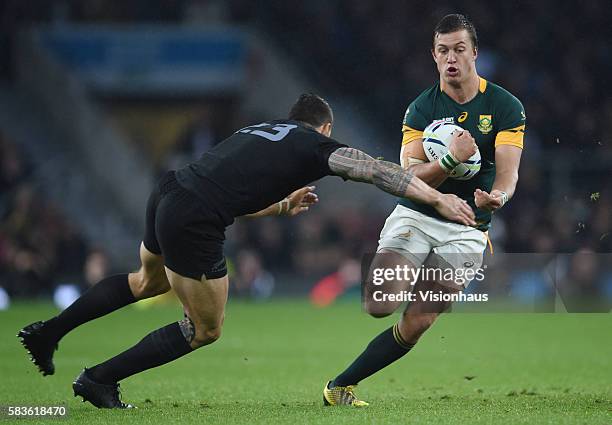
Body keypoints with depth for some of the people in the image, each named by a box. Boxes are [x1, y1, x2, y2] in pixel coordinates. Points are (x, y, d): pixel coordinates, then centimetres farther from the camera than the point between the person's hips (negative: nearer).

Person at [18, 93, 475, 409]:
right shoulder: (317, 145, 6)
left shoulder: (257, 130, 26)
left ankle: (48, 332, 34)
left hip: (167, 193, 8)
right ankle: (99, 380, 12)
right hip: (194, 224, -8)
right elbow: (377, 170, -4)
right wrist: (437, 198, -4)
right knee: (205, 330, 11)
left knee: (150, 280, 37)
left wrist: (283, 206, 38)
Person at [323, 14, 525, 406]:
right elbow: (410, 177, -12)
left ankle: (342, 385, 7)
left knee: (415, 326, -8)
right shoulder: (421, 109, -2)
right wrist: (450, 160, -33)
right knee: (380, 306, -23)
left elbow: (508, 170, -14)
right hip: (415, 217, 0)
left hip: (465, 231, 0)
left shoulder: (506, 106, -3)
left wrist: (497, 196, -38)